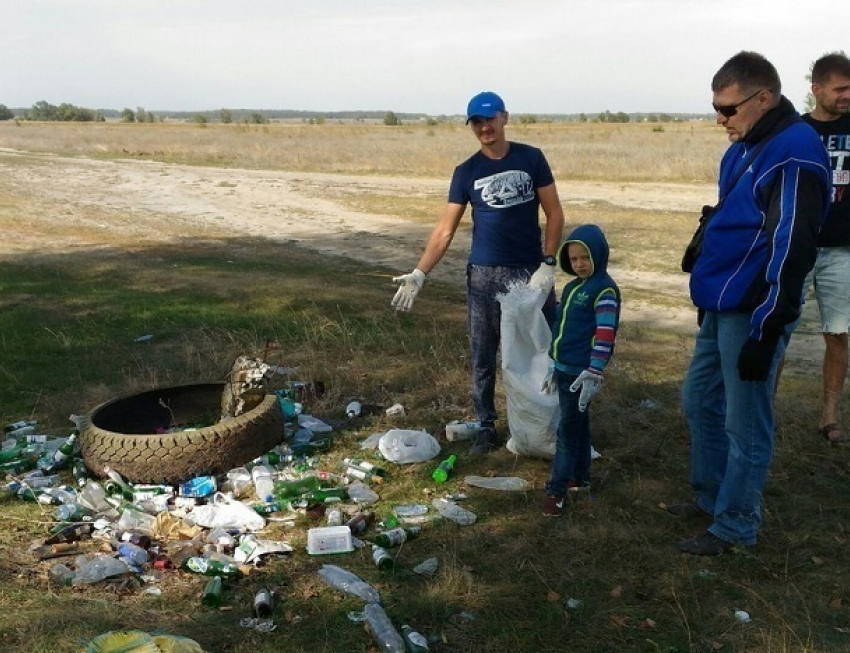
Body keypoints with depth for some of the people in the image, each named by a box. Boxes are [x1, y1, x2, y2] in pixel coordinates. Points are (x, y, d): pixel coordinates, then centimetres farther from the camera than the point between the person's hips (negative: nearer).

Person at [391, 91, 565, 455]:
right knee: (483, 357, 7)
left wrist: (548, 265, -9)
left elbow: (554, 213, 0)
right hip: (485, 275, 1)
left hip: (531, 272, 0)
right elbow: (445, 229, -1)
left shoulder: (531, 159, 0)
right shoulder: (466, 172, 2)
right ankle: (486, 426, 21)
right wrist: (420, 274, -11)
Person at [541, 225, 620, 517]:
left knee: (568, 429, -3)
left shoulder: (604, 290, -14)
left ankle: (557, 488, 3)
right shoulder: (571, 287, 14)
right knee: (578, 424, 18)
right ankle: (580, 476, 30)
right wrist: (555, 367, 24)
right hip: (564, 369, 8)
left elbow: (605, 335, -21)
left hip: (581, 373, -8)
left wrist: (593, 373, -26)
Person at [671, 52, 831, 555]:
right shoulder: (744, 148, 11)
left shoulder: (794, 153, -18)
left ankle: (735, 526, 19)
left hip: (753, 315, -10)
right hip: (720, 306, 10)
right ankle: (711, 496, 36)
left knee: (744, 424, 3)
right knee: (700, 403, 19)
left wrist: (764, 332, -21)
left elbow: (792, 251, -22)